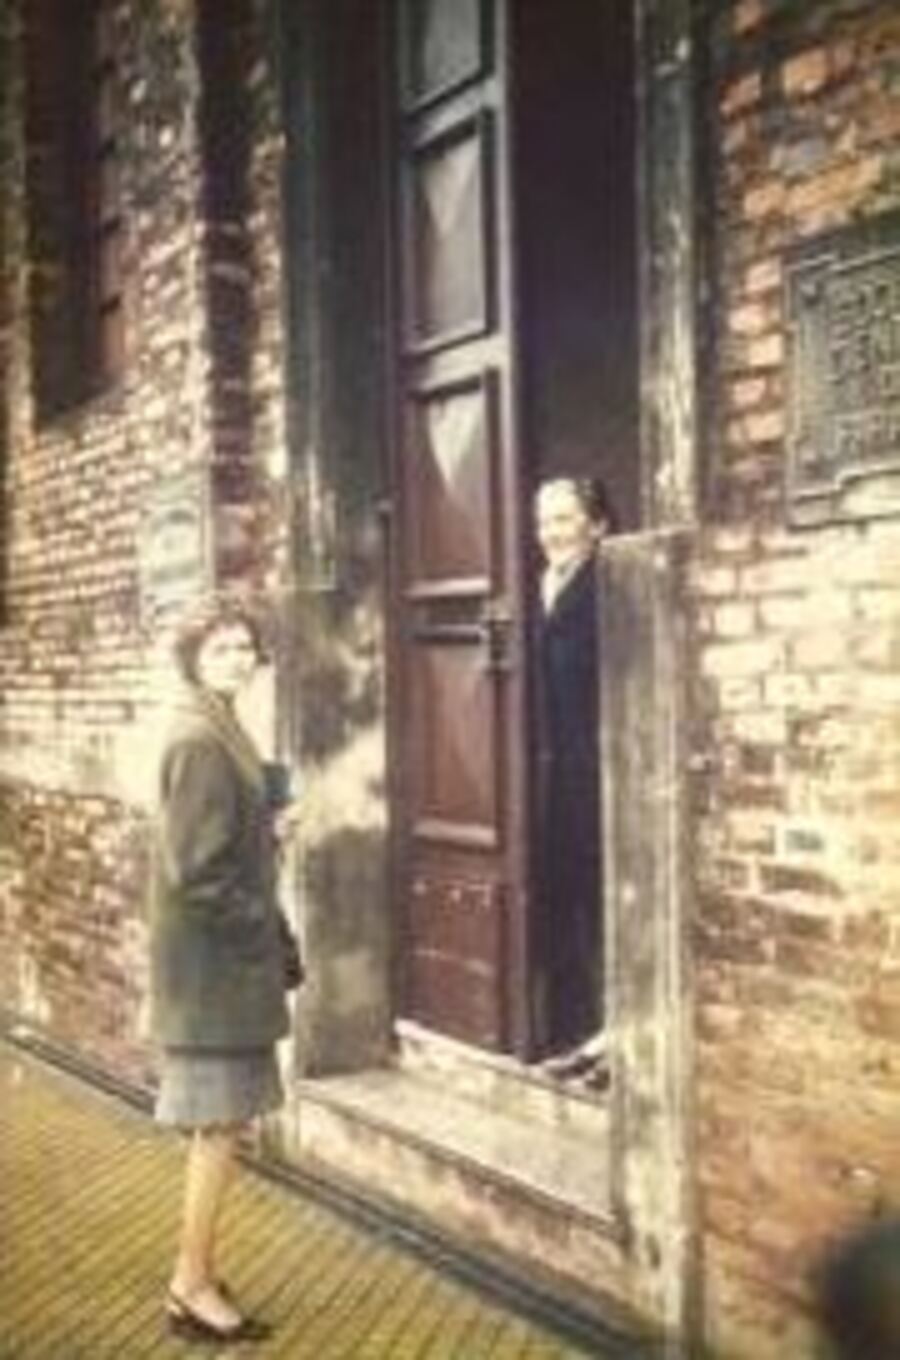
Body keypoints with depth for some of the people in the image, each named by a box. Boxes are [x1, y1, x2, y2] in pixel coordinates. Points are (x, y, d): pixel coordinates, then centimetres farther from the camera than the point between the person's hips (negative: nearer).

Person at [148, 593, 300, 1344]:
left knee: (221, 1125, 16)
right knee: (221, 1126, 0)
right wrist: (262, 930, -12)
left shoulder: (221, 733, 11)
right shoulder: (200, 742, -18)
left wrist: (272, 937, 12)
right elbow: (194, 869, -22)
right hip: (215, 963, -9)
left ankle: (196, 1275, 27)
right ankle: (193, 1287, 12)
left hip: (225, 958, 9)